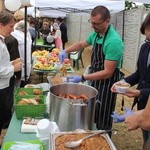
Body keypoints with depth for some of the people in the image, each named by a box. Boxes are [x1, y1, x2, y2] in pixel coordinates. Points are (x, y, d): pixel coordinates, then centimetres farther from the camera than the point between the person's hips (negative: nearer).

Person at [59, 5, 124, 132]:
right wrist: (66, 51, 1)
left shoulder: (113, 41, -27)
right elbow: (81, 44, 19)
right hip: (94, 79, 8)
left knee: (102, 122, 6)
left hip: (106, 83, -8)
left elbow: (108, 73, -27)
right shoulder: (96, 34, 1)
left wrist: (83, 78, -30)